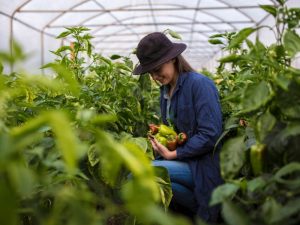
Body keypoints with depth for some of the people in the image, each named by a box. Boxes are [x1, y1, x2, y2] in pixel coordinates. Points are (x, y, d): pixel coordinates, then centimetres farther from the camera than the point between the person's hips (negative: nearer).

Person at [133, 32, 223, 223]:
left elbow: (210, 135, -21)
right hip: (180, 159, 8)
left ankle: (203, 210, -3)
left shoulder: (200, 84, -14)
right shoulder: (166, 89, 10)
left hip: (201, 164, -8)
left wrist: (173, 154, -16)